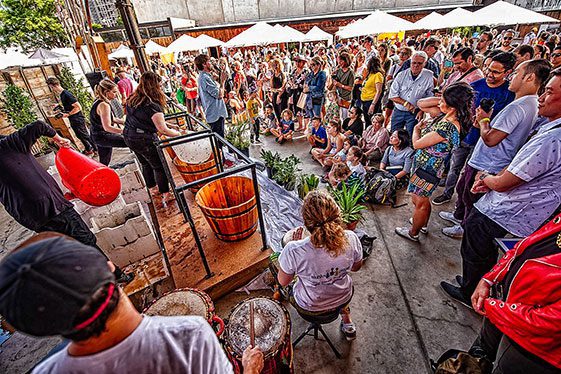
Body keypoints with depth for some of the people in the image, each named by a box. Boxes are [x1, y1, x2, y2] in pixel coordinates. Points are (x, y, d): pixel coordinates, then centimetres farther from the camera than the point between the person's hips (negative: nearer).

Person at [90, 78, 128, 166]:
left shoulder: (98, 101, 10)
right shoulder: (103, 105, -21)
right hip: (103, 137, -11)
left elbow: (112, 119, 15)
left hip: (98, 136, 11)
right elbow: (107, 127, -27)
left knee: (104, 163, 21)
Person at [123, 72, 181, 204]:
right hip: (144, 140, -8)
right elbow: (163, 130, -25)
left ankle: (152, 188, 40)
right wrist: (179, 133, -11)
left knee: (145, 164, 23)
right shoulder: (153, 105, -23)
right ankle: (166, 194, 13)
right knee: (159, 166, 5)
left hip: (129, 137, 8)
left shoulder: (132, 99, 3)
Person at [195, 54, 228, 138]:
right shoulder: (205, 78, -17)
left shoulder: (203, 76, 17)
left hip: (213, 114, 11)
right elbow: (219, 95, -20)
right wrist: (222, 81, -9)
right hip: (216, 114, -11)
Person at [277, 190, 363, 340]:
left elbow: (283, 282, -16)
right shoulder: (351, 239, -30)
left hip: (309, 307, -1)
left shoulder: (293, 251, -38)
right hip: (343, 299, 2)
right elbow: (356, 267, -7)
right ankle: (347, 323, 42)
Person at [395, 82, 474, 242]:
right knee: (422, 199, 27)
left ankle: (413, 233, 30)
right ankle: (423, 224, 49)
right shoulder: (446, 117, -1)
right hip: (427, 164, 9)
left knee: (420, 201, 9)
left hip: (426, 168, -9)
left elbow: (417, 144, -22)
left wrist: (417, 128, -7)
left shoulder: (447, 127, -30)